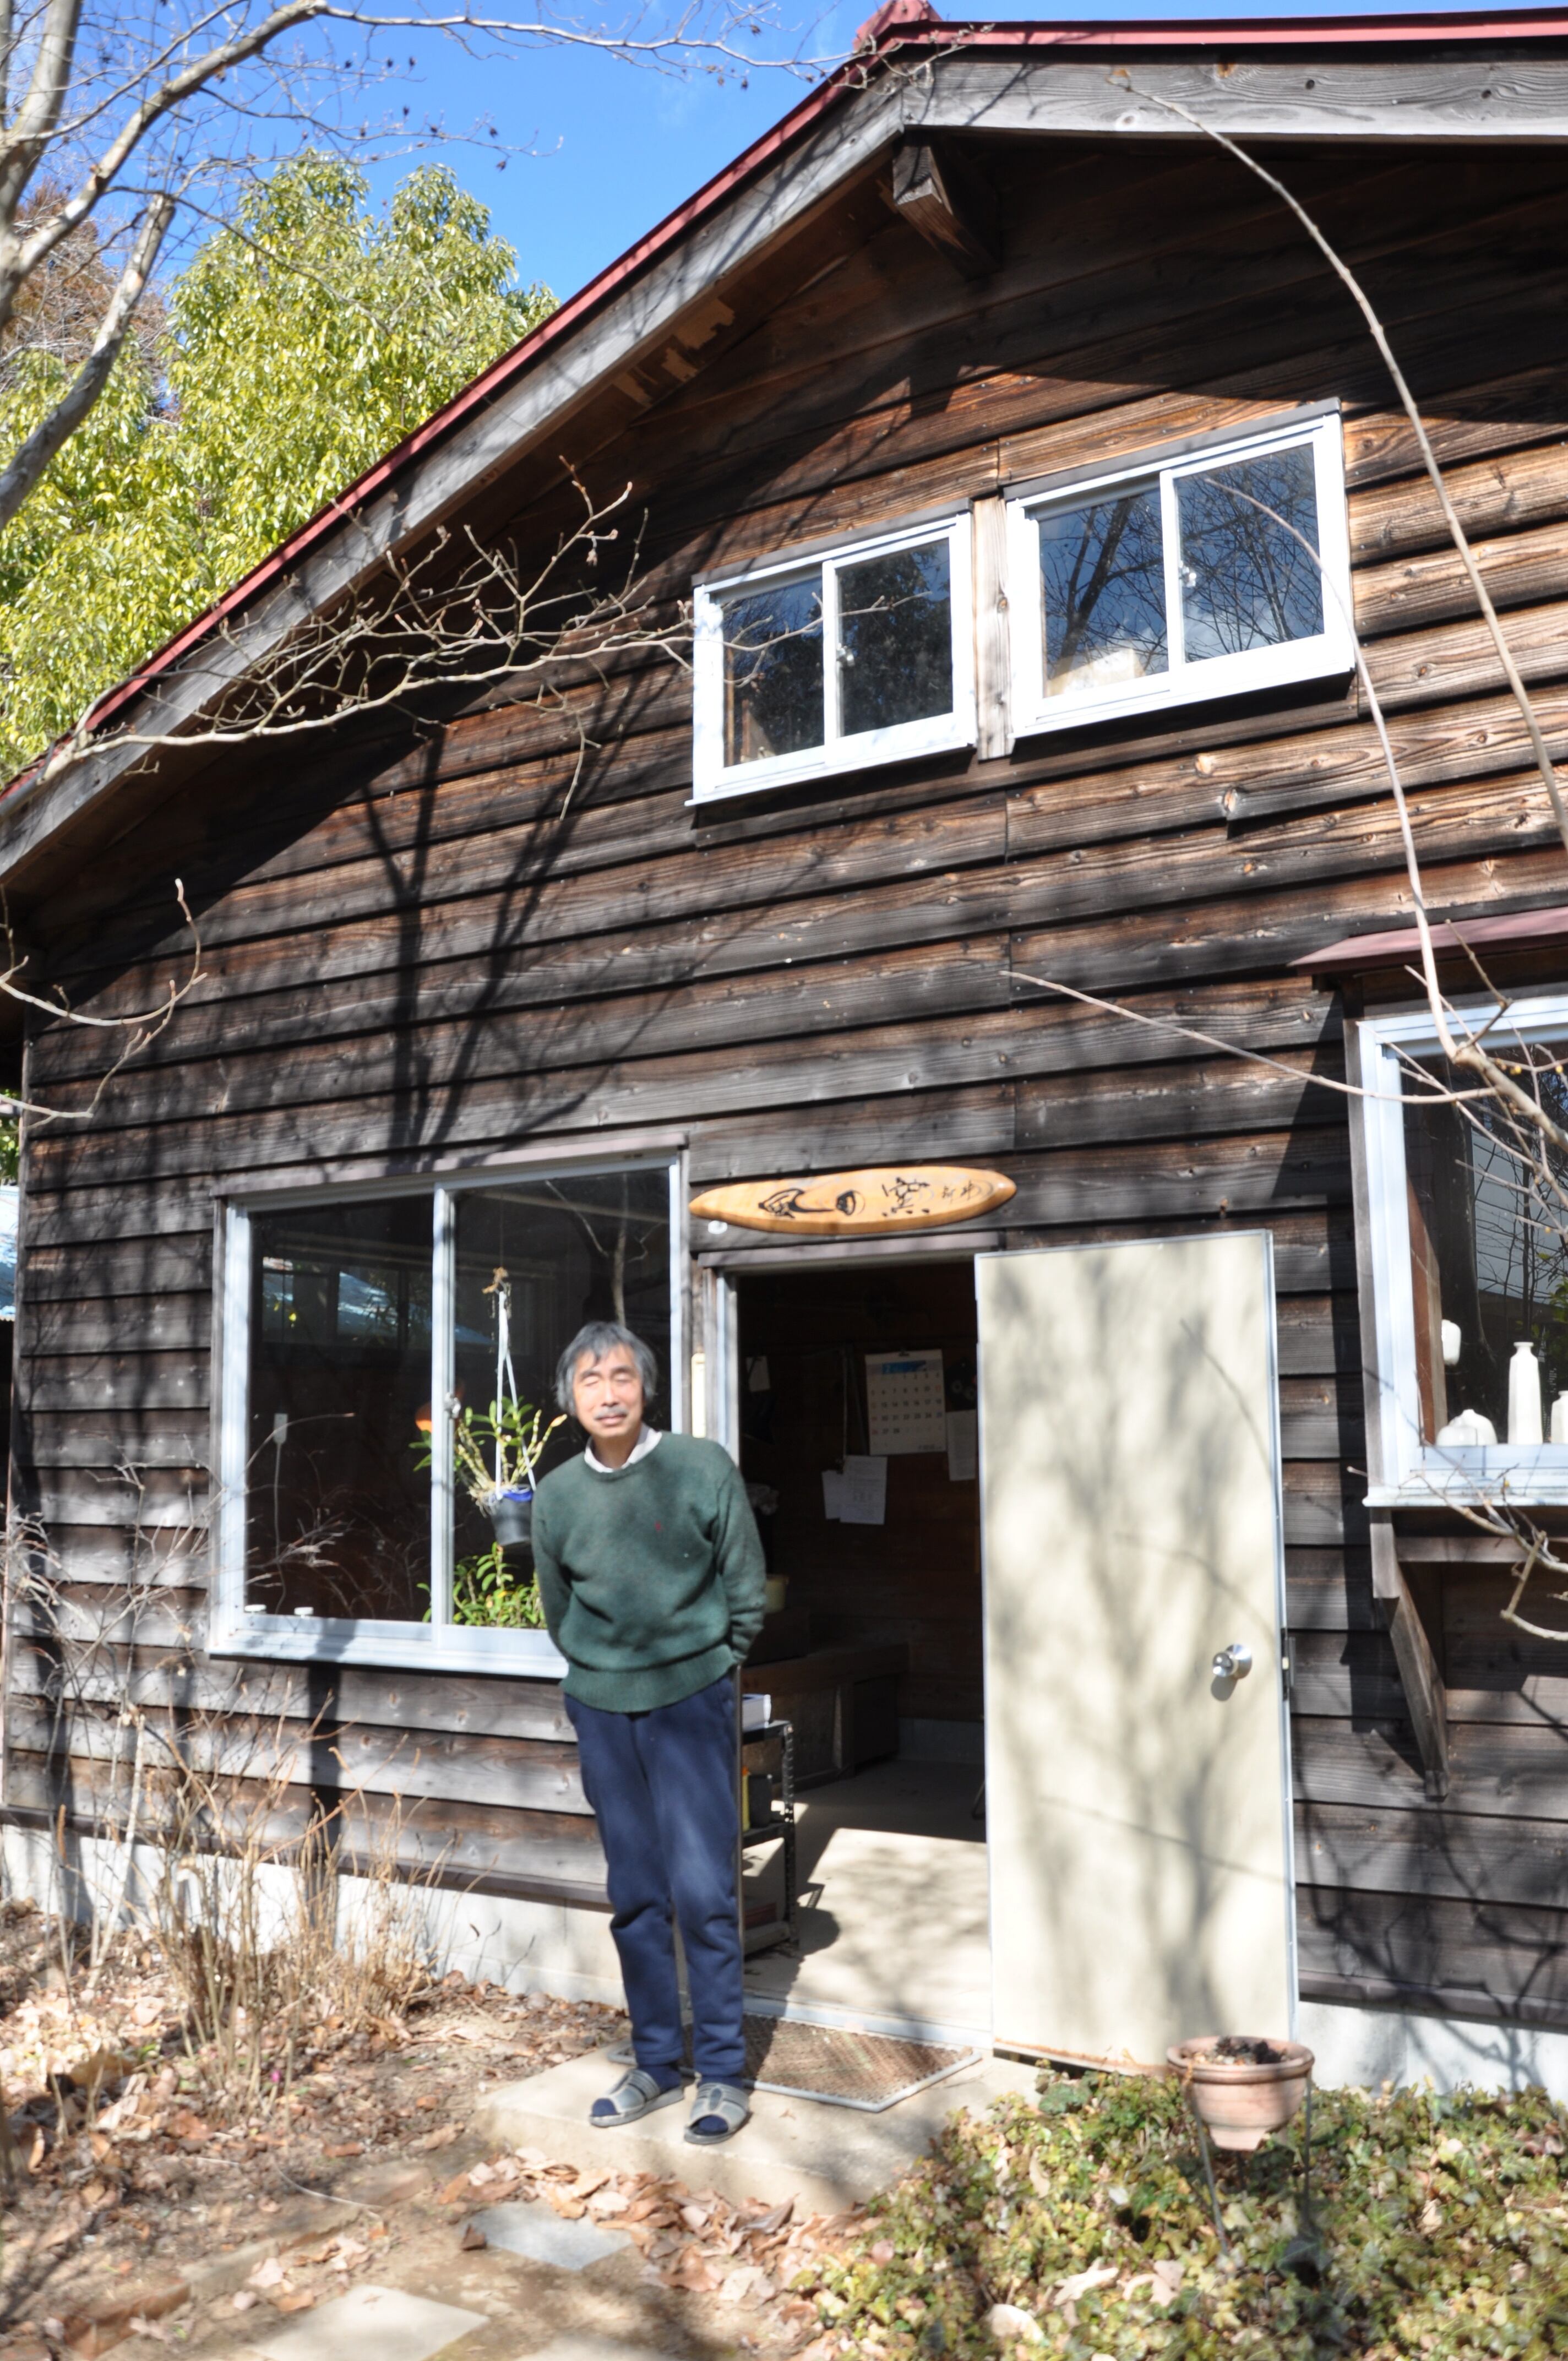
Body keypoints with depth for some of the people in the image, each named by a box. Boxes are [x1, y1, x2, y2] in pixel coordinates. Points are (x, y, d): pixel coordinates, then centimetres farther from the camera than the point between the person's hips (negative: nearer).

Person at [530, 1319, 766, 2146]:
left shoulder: (703, 1469, -9)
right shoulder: (557, 1496, 0)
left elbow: (746, 1589, 1)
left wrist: (709, 1668, 6)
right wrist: (598, 1674, 14)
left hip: (691, 1699, -3)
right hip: (601, 1708, 3)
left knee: (702, 1891, -4)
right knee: (635, 1897, 11)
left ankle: (721, 2071, 11)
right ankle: (656, 2063, 24)